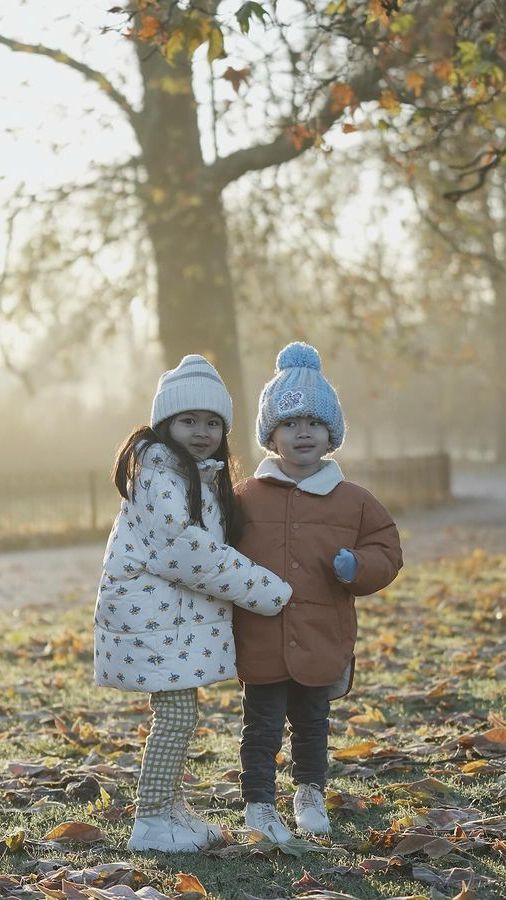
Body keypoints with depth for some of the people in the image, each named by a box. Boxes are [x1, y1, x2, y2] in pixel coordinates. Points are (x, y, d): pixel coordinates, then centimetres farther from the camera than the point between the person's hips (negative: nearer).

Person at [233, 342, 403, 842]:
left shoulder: (353, 501, 1)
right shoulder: (245, 498, 0)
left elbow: (386, 552, 5)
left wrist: (358, 567, -15)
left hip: (321, 644, 2)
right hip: (261, 643, -1)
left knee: (312, 723, 19)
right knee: (263, 726, 5)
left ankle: (310, 792, 39)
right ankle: (259, 803, 18)